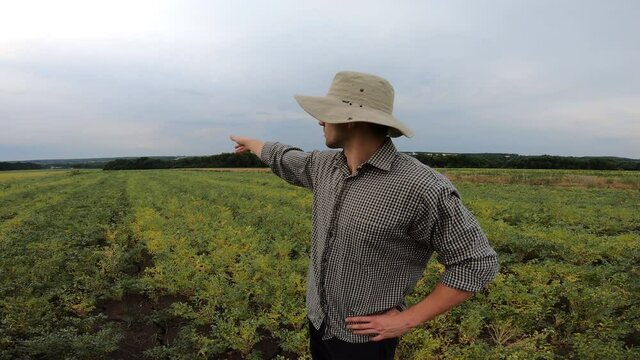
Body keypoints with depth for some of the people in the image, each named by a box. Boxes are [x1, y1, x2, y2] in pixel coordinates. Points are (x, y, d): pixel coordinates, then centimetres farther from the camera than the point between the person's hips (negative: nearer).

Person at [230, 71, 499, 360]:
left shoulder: (423, 188, -26)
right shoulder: (326, 166, -4)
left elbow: (477, 263, -19)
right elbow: (284, 160, 17)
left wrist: (407, 320, -17)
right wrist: (249, 143, 34)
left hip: (364, 336, -6)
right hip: (318, 319, 7)